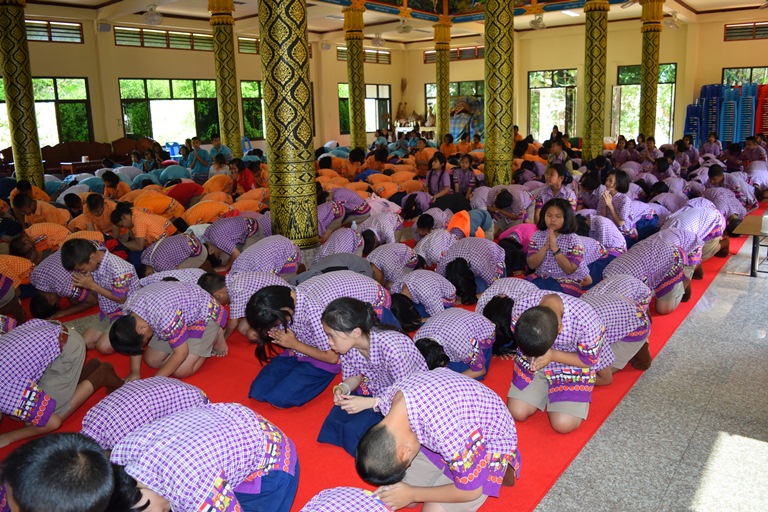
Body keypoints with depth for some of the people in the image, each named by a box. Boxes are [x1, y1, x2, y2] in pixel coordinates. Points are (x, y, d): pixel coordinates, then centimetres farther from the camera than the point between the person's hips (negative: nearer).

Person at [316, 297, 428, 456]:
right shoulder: (347, 344, -15)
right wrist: (343, 388, -19)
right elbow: (354, 376, 4)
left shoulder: (391, 347, -35)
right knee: (337, 418, -12)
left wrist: (369, 403, -32)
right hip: (376, 390, 6)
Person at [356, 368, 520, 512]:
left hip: (489, 441, -5)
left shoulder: (448, 434, -42)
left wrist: (413, 494, -16)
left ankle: (500, 470, 5)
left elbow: (471, 491, -23)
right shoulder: (389, 397, -22)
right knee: (396, 497, 1)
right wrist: (391, 486, -10)